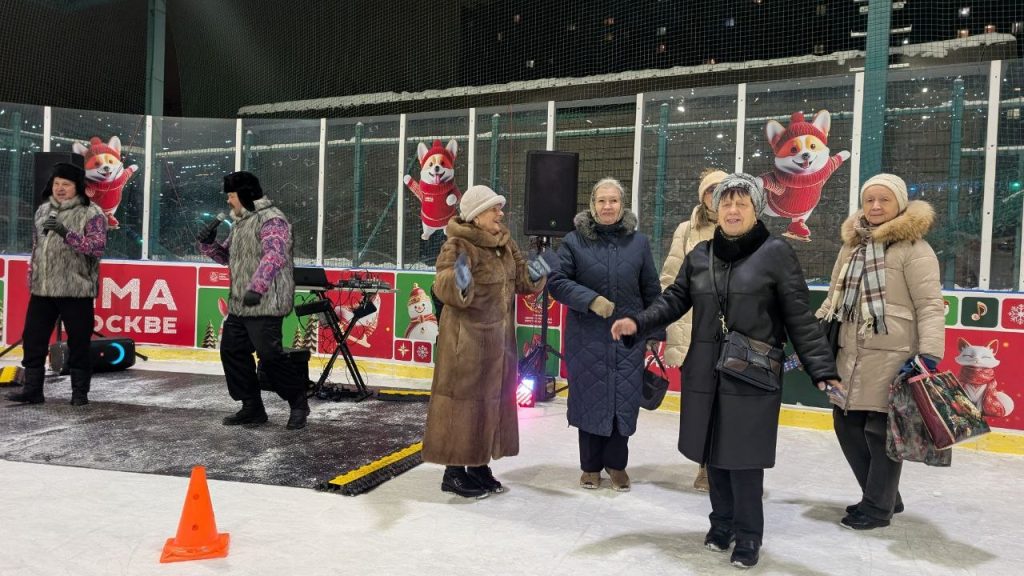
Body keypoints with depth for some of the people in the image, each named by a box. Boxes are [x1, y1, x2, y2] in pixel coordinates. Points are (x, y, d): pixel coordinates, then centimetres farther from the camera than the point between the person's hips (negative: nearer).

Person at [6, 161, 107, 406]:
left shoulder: (91, 213, -6)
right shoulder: (43, 210, 14)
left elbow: (97, 247, -17)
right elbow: (36, 248, 20)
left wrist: (66, 233, -25)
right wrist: (32, 280, 18)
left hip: (76, 291, -6)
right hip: (42, 291, 6)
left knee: (79, 343, 2)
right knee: (33, 340, 8)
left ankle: (80, 391, 14)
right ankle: (32, 389, 19)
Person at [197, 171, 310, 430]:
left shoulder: (271, 219, -12)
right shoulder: (241, 222, 20)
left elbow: (274, 255, -27)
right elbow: (227, 257, 28)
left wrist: (257, 287, -38)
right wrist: (209, 244, 8)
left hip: (265, 304, -10)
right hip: (238, 304, 10)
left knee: (269, 356, -11)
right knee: (232, 351, 10)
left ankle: (298, 402, 8)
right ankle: (252, 408, 20)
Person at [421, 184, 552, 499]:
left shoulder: (505, 243, 10)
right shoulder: (458, 246, -16)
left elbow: (520, 279, 16)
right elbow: (444, 287, -27)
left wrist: (534, 275, -5)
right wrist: (458, 282, -48)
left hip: (499, 339, 9)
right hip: (466, 339, -8)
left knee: (493, 400, 15)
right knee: (464, 401, -1)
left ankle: (478, 466, 29)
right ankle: (454, 471, 13)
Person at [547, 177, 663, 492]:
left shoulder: (639, 242, 4)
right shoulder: (575, 241, -2)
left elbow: (651, 290, 8)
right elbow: (557, 281, -3)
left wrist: (656, 332, 9)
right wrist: (590, 299, -16)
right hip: (587, 338, -1)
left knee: (624, 400, 4)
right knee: (589, 400, 7)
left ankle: (616, 462, 26)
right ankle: (591, 465, 25)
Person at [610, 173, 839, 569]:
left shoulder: (776, 253, -5)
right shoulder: (699, 255, 8)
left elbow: (800, 318, -6)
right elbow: (675, 300, 11)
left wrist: (823, 369, -11)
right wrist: (638, 323, -5)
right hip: (705, 375, 4)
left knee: (743, 458, 0)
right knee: (712, 454, 14)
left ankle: (748, 535, 21)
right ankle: (722, 521, 35)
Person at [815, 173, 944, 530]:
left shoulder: (913, 248, -6)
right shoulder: (852, 245, 15)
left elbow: (930, 306, -10)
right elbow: (833, 299, 21)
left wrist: (929, 354, -18)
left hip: (891, 357, -7)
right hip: (850, 353, 7)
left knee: (880, 430, -1)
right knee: (846, 425, 12)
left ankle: (878, 506, 17)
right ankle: (883, 494, 31)